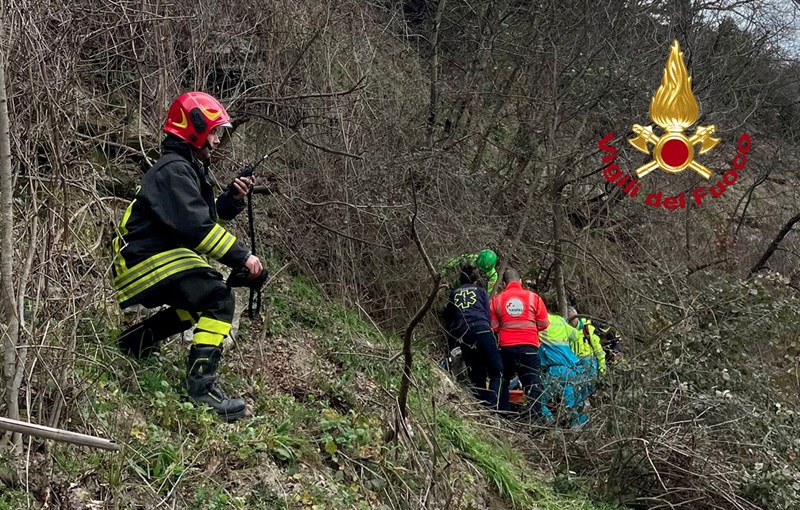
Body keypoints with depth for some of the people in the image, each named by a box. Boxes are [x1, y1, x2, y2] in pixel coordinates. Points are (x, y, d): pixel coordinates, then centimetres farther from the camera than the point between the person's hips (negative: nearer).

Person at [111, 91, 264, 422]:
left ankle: (137, 340, 26)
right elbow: (195, 226, -25)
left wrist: (233, 198, 1)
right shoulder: (173, 170, -14)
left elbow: (207, 217, 19)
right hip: (149, 262, -11)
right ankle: (201, 385, -27)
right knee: (219, 299, -23)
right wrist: (242, 256, -22)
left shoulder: (188, 168, 19)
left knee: (203, 301, 24)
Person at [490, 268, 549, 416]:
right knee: (532, 384, 1)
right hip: (529, 347, -1)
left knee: (503, 382, 18)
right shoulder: (534, 297, 0)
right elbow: (543, 324, 2)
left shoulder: (497, 299, 2)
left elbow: (493, 326, 1)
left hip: (506, 347, 1)